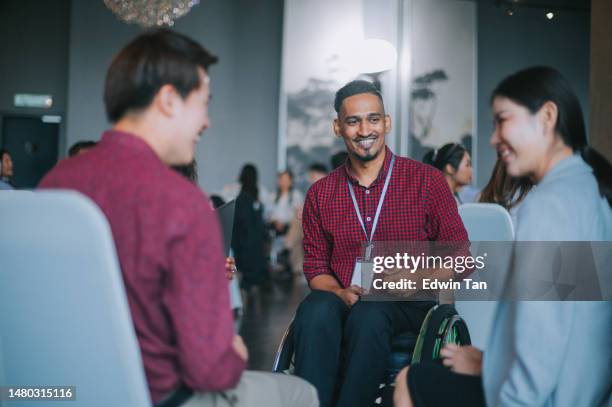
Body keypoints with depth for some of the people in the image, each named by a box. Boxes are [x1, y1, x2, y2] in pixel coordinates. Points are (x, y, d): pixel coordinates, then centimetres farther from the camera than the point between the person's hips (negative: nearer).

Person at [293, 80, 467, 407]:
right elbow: (315, 268, 13)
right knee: (316, 308, -32)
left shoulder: (427, 181, 5)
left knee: (368, 315, -35)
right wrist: (341, 293, -9)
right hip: (343, 303, 2)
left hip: (409, 306, -2)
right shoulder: (320, 194, 12)